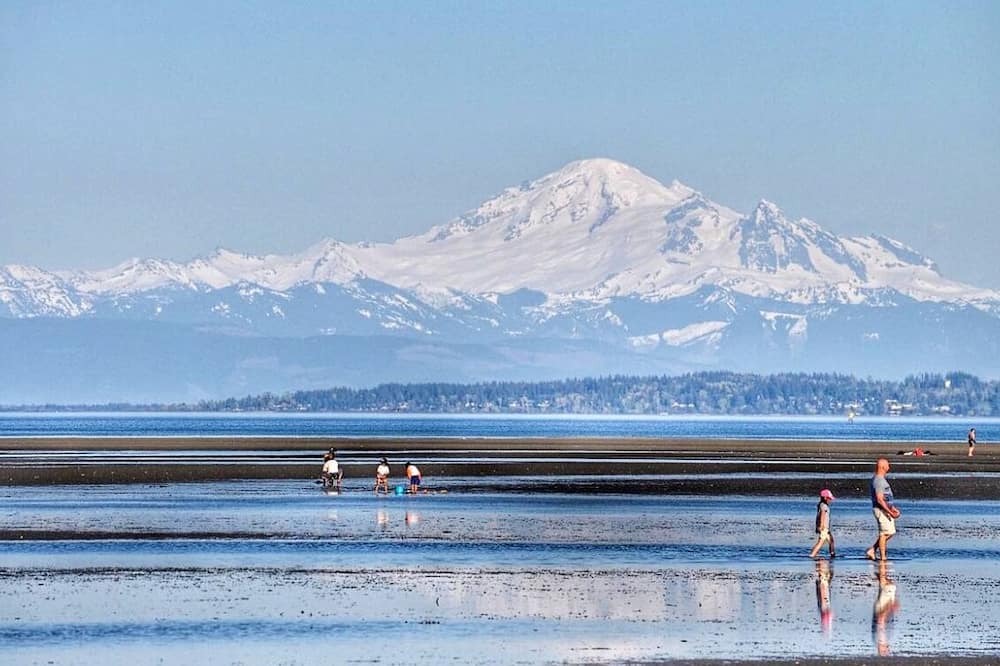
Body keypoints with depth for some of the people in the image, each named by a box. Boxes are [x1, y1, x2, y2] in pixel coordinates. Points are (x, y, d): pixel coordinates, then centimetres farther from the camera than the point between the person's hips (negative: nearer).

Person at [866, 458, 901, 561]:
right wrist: (890, 512, -24)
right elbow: (879, 500, -23)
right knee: (884, 533, -5)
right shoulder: (878, 481, -18)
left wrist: (893, 509, 22)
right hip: (881, 510, -10)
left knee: (890, 532, 14)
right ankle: (882, 557, 0)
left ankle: (871, 550, 16)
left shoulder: (881, 479, 15)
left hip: (886, 509, 10)